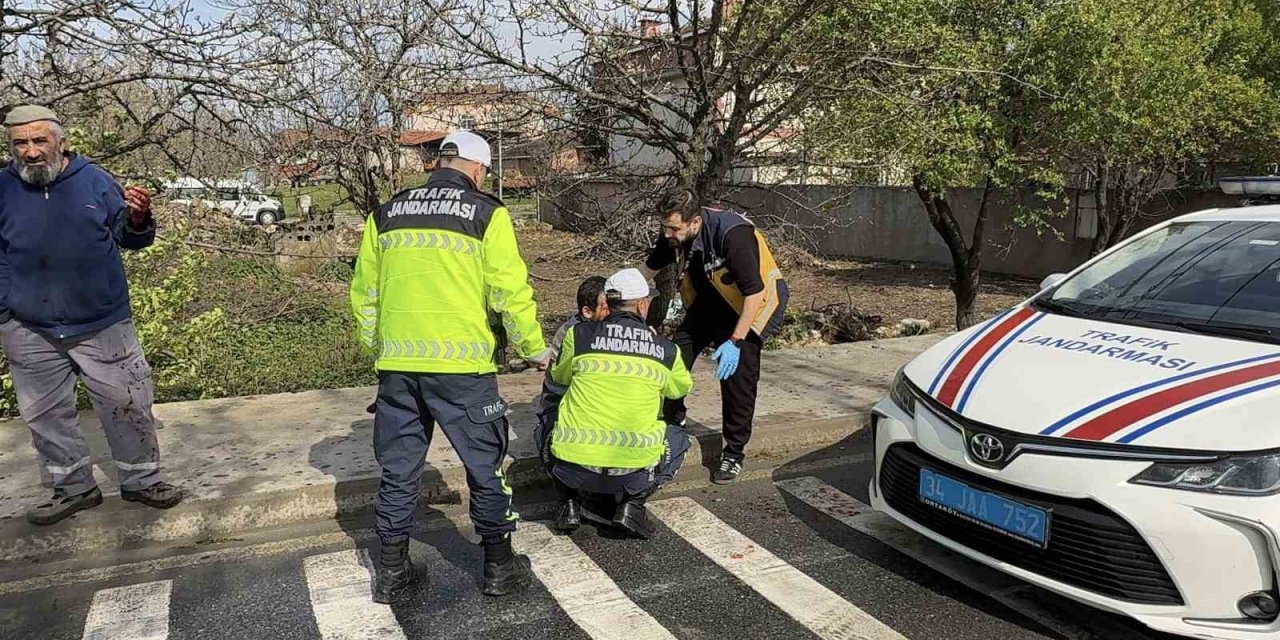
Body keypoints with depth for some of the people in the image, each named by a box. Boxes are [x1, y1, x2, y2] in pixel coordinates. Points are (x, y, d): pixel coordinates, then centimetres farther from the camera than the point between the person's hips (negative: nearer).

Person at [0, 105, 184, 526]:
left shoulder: (94, 180, -5)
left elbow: (130, 239, 3)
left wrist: (138, 220, -18)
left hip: (102, 324, -2)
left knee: (127, 404, 5)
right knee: (46, 414, 12)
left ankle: (141, 480, 22)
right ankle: (74, 488, 28)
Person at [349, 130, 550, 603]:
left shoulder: (386, 214, 11)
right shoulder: (485, 213, -3)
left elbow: (363, 293, 14)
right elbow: (511, 292, -7)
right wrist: (535, 350, 5)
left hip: (397, 365, 4)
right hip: (461, 366, -4)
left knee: (399, 468, 16)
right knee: (486, 466, 10)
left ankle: (391, 570, 25)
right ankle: (499, 566, 21)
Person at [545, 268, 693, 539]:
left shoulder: (578, 334, 3)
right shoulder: (666, 349, 5)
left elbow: (559, 376, 22)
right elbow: (682, 388, 27)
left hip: (573, 468, 2)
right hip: (633, 471, -1)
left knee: (550, 434, 34)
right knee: (678, 440, 28)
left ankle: (570, 503, 18)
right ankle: (632, 504, 11)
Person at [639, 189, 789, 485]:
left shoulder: (733, 235, -35)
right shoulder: (675, 235, -14)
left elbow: (754, 293, -32)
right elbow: (650, 268, 5)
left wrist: (735, 341, -33)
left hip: (754, 302, -6)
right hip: (710, 300, 6)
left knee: (737, 373, -12)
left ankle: (734, 454, 3)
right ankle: (673, 422, 21)